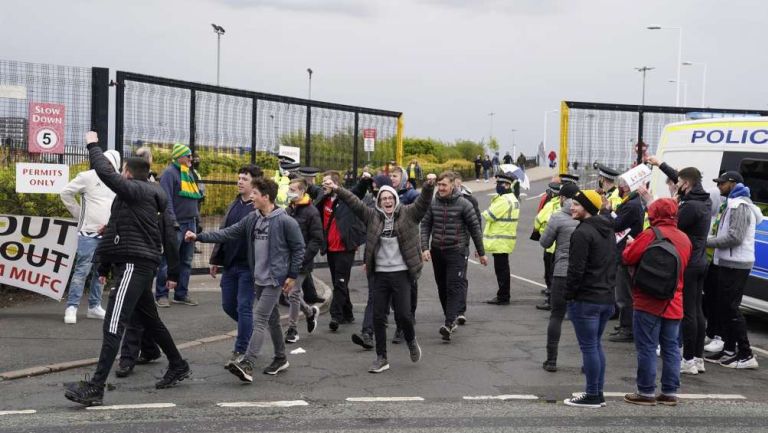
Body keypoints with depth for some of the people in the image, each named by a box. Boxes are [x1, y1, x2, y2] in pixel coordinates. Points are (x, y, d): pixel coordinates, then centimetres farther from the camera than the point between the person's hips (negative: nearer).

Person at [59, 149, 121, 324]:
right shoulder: (88, 177, -6)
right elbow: (65, 193, -2)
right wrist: (79, 214, -1)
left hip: (108, 234, 5)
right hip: (88, 232, -5)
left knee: (100, 271, 11)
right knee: (82, 270, -9)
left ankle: (94, 307, 20)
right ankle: (72, 307, -5)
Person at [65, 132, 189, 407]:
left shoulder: (134, 190, -9)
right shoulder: (153, 197, 18)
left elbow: (105, 173, -22)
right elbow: (169, 237, 18)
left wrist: (93, 145, -4)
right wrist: (173, 272, 20)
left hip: (134, 265, -10)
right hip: (143, 265, 10)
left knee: (113, 325, -15)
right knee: (150, 320, 23)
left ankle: (95, 388, -19)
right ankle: (178, 367, 36)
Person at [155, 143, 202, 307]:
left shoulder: (189, 174, 17)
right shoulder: (169, 173, -8)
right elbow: (166, 199, -16)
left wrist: (196, 218, 18)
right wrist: (172, 220, -22)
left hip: (190, 223, 8)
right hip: (176, 223, -8)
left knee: (186, 261, 11)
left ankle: (181, 294, 18)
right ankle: (161, 295, 2)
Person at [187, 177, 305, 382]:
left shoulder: (285, 221, -14)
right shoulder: (252, 219, 5)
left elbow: (298, 248, -7)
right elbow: (228, 233, 5)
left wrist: (293, 275, -8)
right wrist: (199, 237, -2)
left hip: (275, 280, -7)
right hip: (259, 279, 7)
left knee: (259, 319, -13)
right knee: (271, 318, 16)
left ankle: (247, 365, -18)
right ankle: (280, 358, 30)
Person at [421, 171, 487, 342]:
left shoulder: (463, 204, -7)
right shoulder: (433, 204, 3)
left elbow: (475, 228, -1)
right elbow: (425, 225, 5)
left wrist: (481, 253, 3)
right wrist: (425, 248, -9)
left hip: (457, 252, -5)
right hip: (437, 251, 5)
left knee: (455, 287, -13)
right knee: (442, 287, 12)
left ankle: (449, 323, -20)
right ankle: (451, 319, 26)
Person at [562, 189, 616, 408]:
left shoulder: (582, 232, -16)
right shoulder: (608, 231, 13)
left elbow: (576, 269, -19)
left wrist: (569, 294, -9)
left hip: (586, 300, -9)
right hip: (607, 298, 9)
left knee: (588, 347, -2)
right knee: (596, 345, 16)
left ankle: (592, 395, 3)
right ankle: (598, 393, 20)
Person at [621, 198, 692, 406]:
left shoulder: (650, 235, -13)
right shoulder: (684, 239, 9)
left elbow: (628, 257, -14)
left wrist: (630, 245, 6)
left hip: (649, 303, -6)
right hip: (674, 304, 6)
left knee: (647, 348, 0)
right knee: (671, 348, 11)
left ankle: (646, 392, 2)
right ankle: (670, 392, 14)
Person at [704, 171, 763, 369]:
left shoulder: (740, 206, -14)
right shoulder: (733, 204, 19)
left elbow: (734, 237, -22)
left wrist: (707, 242, -14)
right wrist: (710, 240, 7)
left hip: (735, 265, -10)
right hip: (729, 263, 10)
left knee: (731, 308, -9)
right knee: (725, 307, 13)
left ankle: (746, 355, -6)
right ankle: (729, 350, 19)